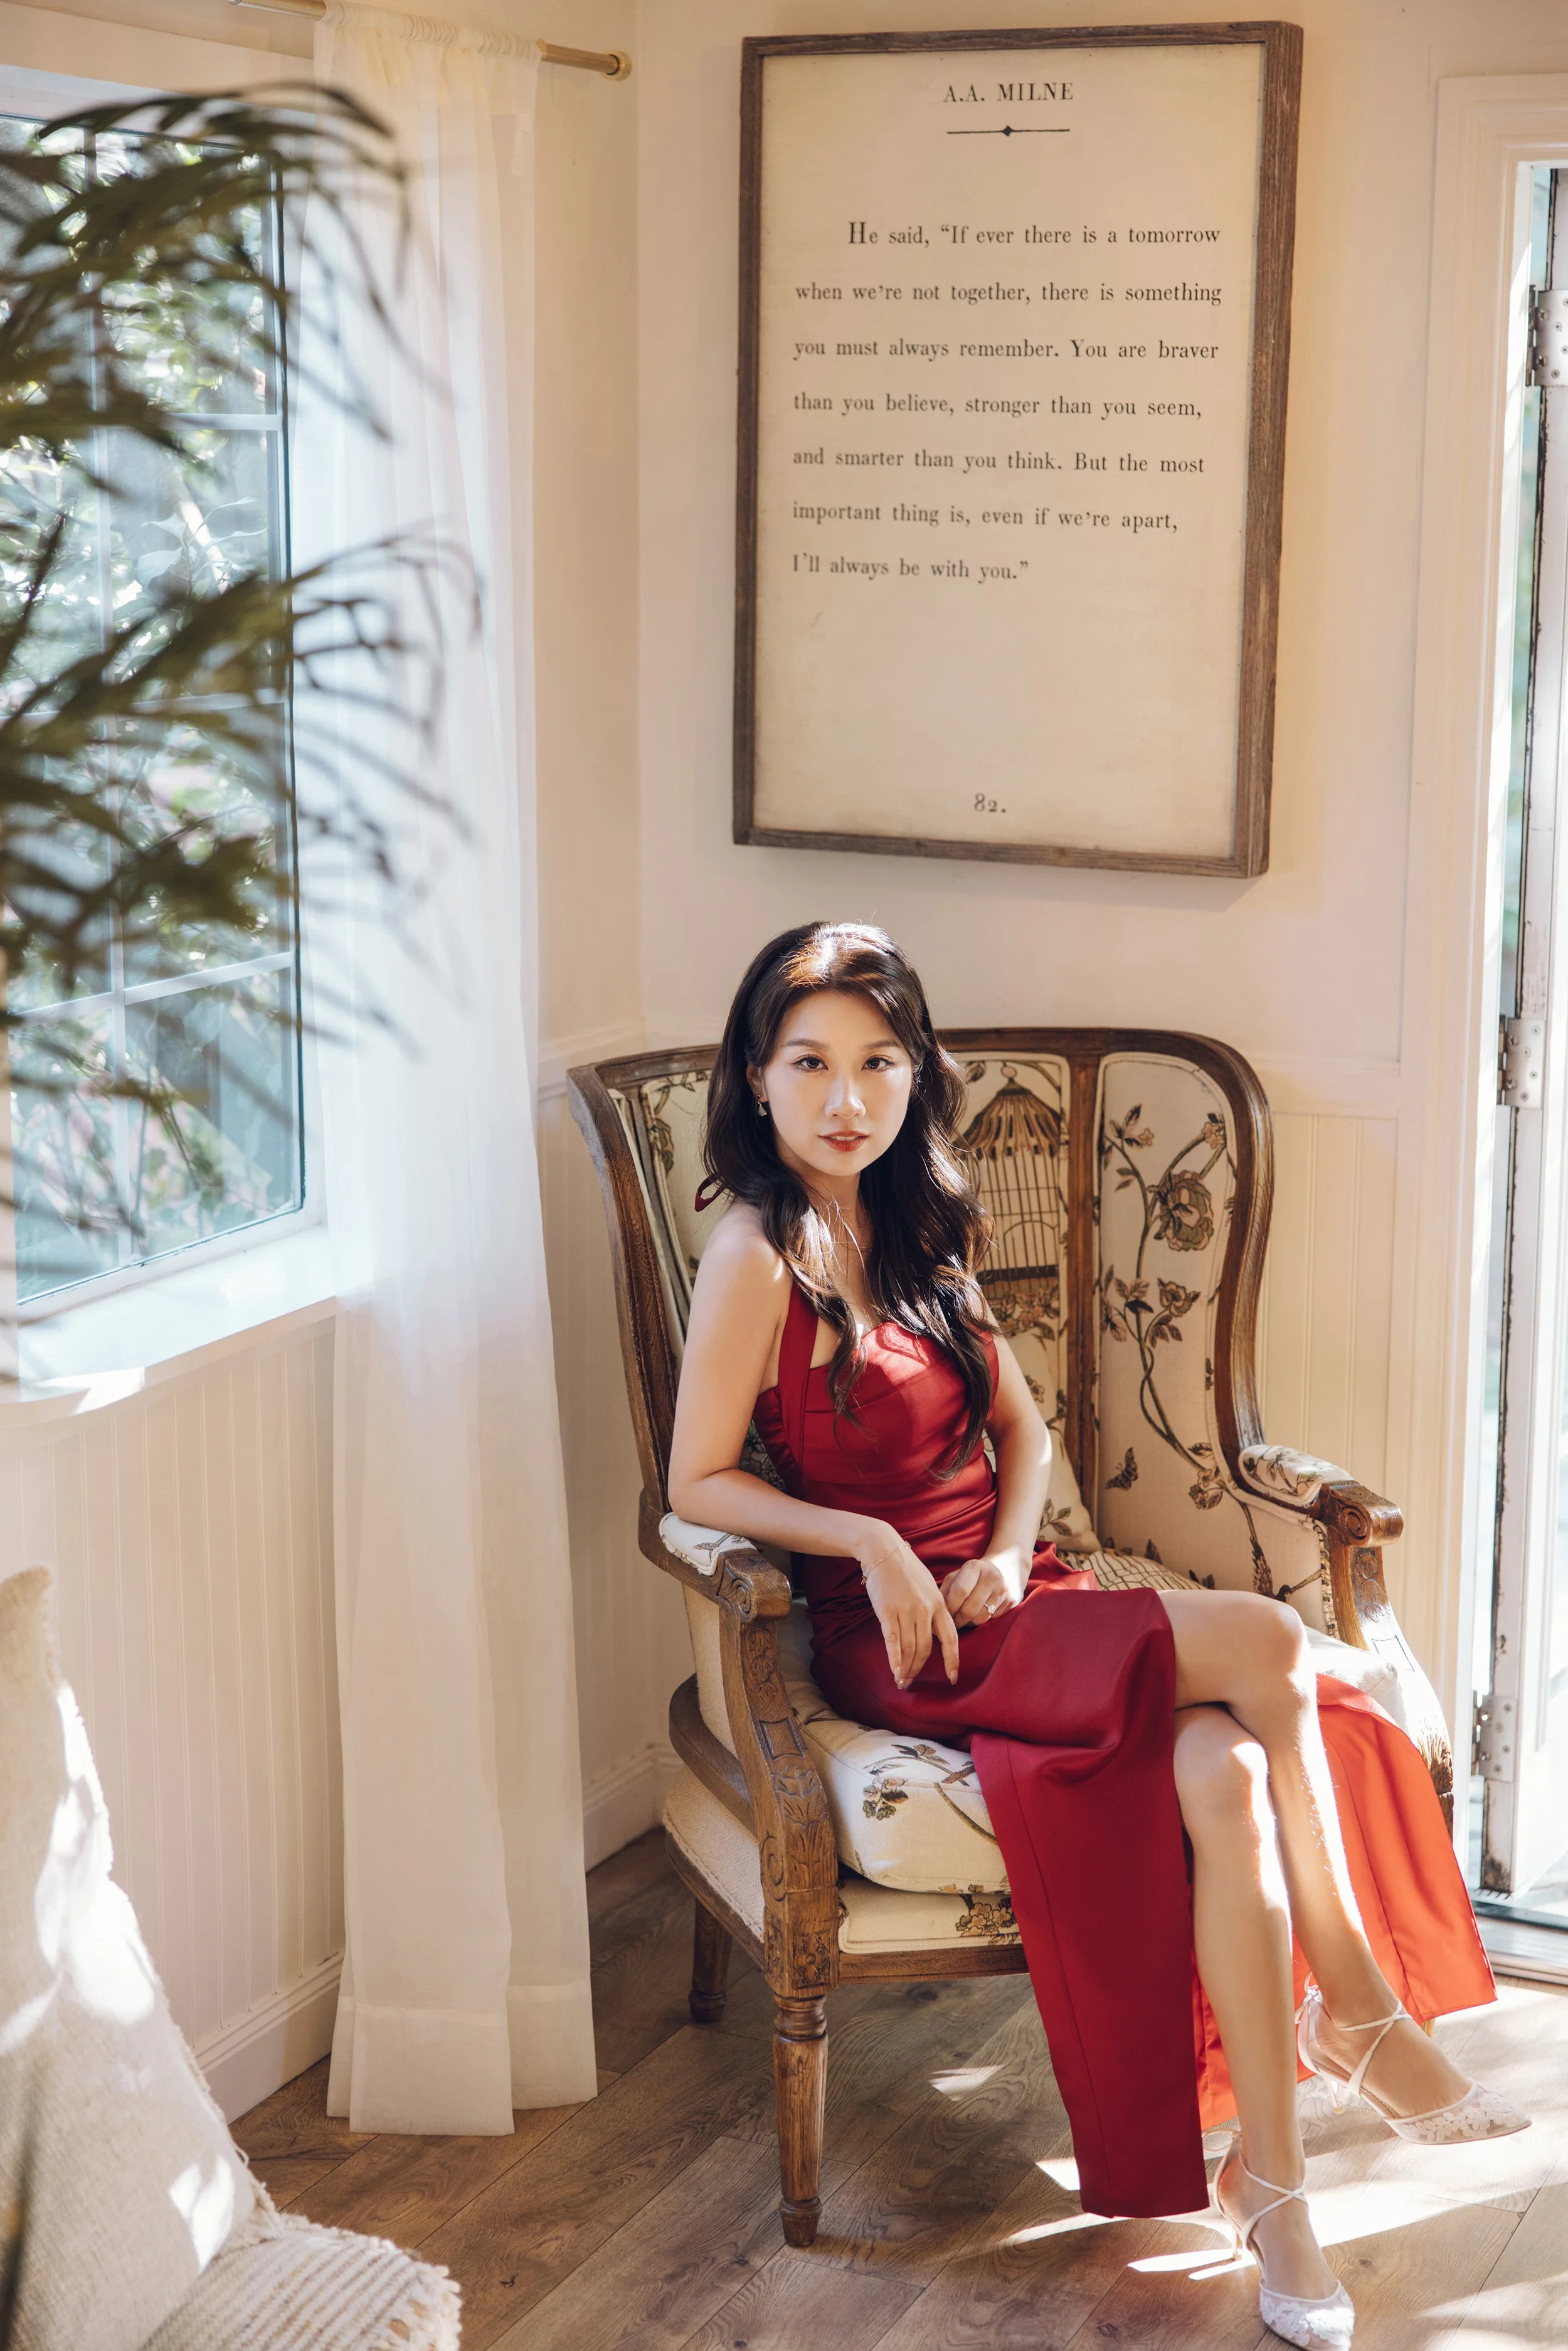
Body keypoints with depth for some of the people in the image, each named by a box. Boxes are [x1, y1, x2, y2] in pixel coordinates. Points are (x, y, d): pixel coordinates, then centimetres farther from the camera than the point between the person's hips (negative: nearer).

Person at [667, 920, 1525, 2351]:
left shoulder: (917, 1230, 13)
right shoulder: (762, 1254, -10)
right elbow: (701, 1483, -7)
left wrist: (1008, 1554, -2)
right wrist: (873, 1545, -18)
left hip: (1008, 1602, 6)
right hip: (901, 1645, -6)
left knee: (1223, 1772, -24)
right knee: (1267, 1647, -23)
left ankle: (1270, 2166, -16)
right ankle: (1359, 2004, -10)